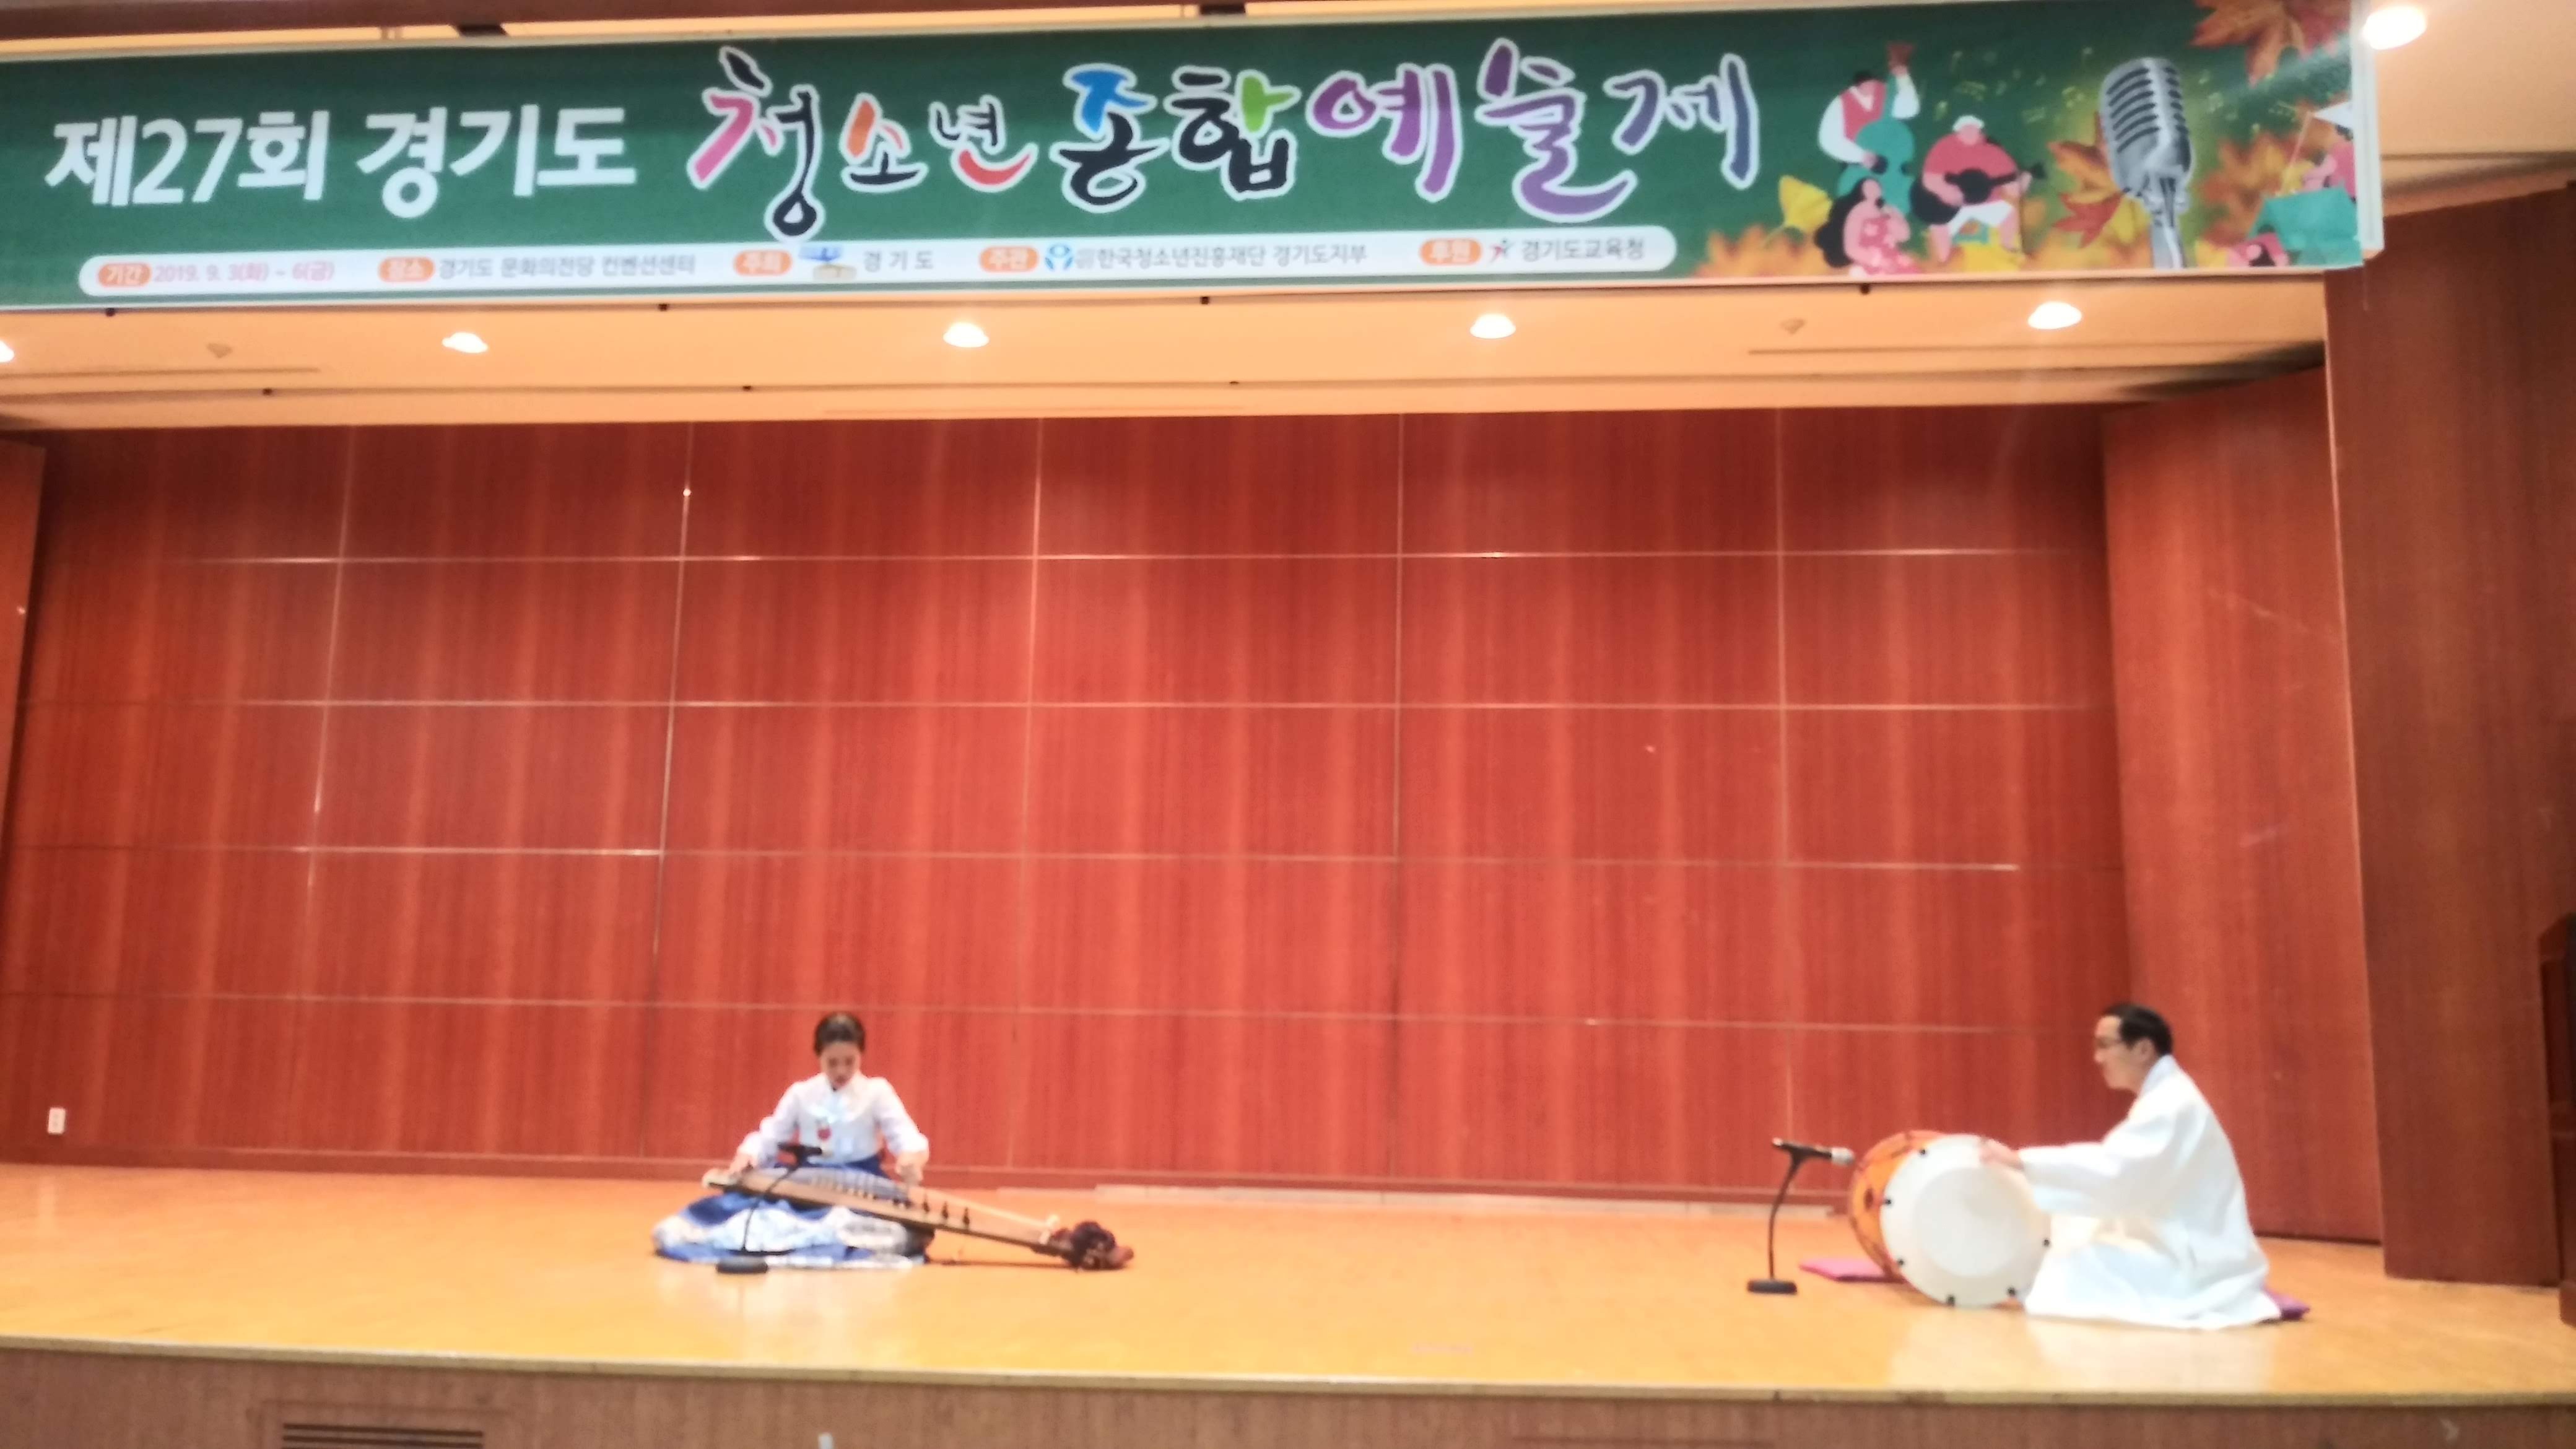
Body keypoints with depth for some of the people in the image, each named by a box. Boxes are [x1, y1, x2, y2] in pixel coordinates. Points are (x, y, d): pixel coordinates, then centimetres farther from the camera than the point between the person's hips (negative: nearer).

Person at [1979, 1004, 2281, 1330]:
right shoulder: (2163, 1098, 12)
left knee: (2070, 1280, -17)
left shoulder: (2173, 1104, -20)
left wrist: (2022, 1161, -27)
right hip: (2183, 1253, 9)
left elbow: (2111, 1170, -30)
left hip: (2201, 1265, -9)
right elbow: (2124, 1175, 11)